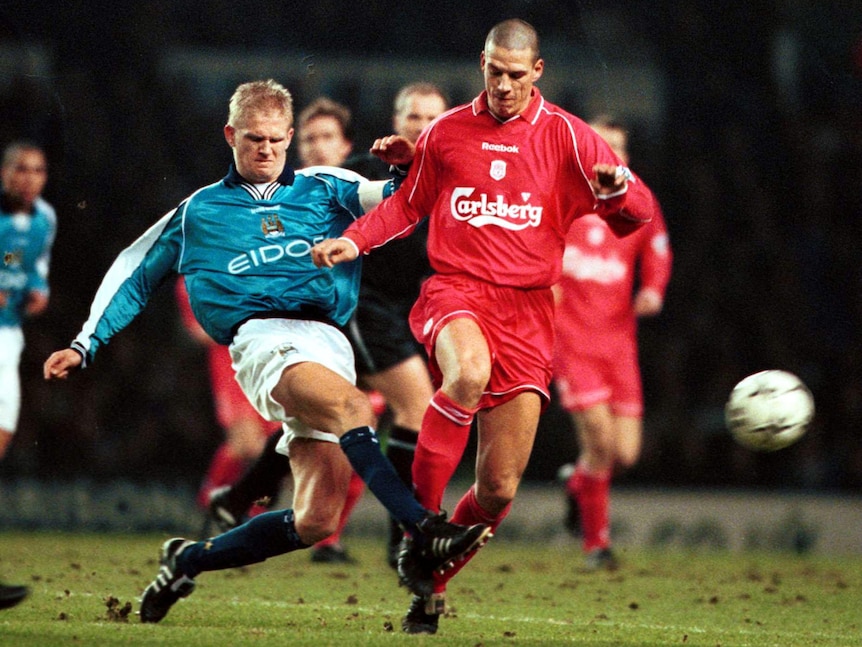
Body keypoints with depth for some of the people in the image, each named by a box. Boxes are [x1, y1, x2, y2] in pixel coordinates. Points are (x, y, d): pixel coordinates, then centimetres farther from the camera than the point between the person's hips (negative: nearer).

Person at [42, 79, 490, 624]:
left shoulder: (324, 189, 22)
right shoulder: (198, 212, 20)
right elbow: (134, 277, 28)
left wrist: (406, 170, -10)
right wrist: (86, 346, 21)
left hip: (330, 345, 3)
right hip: (263, 336, -3)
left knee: (317, 520, -9)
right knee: (351, 405, -36)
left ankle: (189, 560, 12)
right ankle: (426, 529, -49)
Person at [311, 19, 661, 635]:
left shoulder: (566, 136, 5)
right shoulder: (446, 132, 10)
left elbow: (638, 214, 1)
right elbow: (408, 205, 24)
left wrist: (617, 189, -22)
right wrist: (354, 240, 6)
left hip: (527, 308, 1)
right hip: (456, 289, -1)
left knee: (500, 489, -3)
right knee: (469, 371, -39)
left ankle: (430, 583, 22)